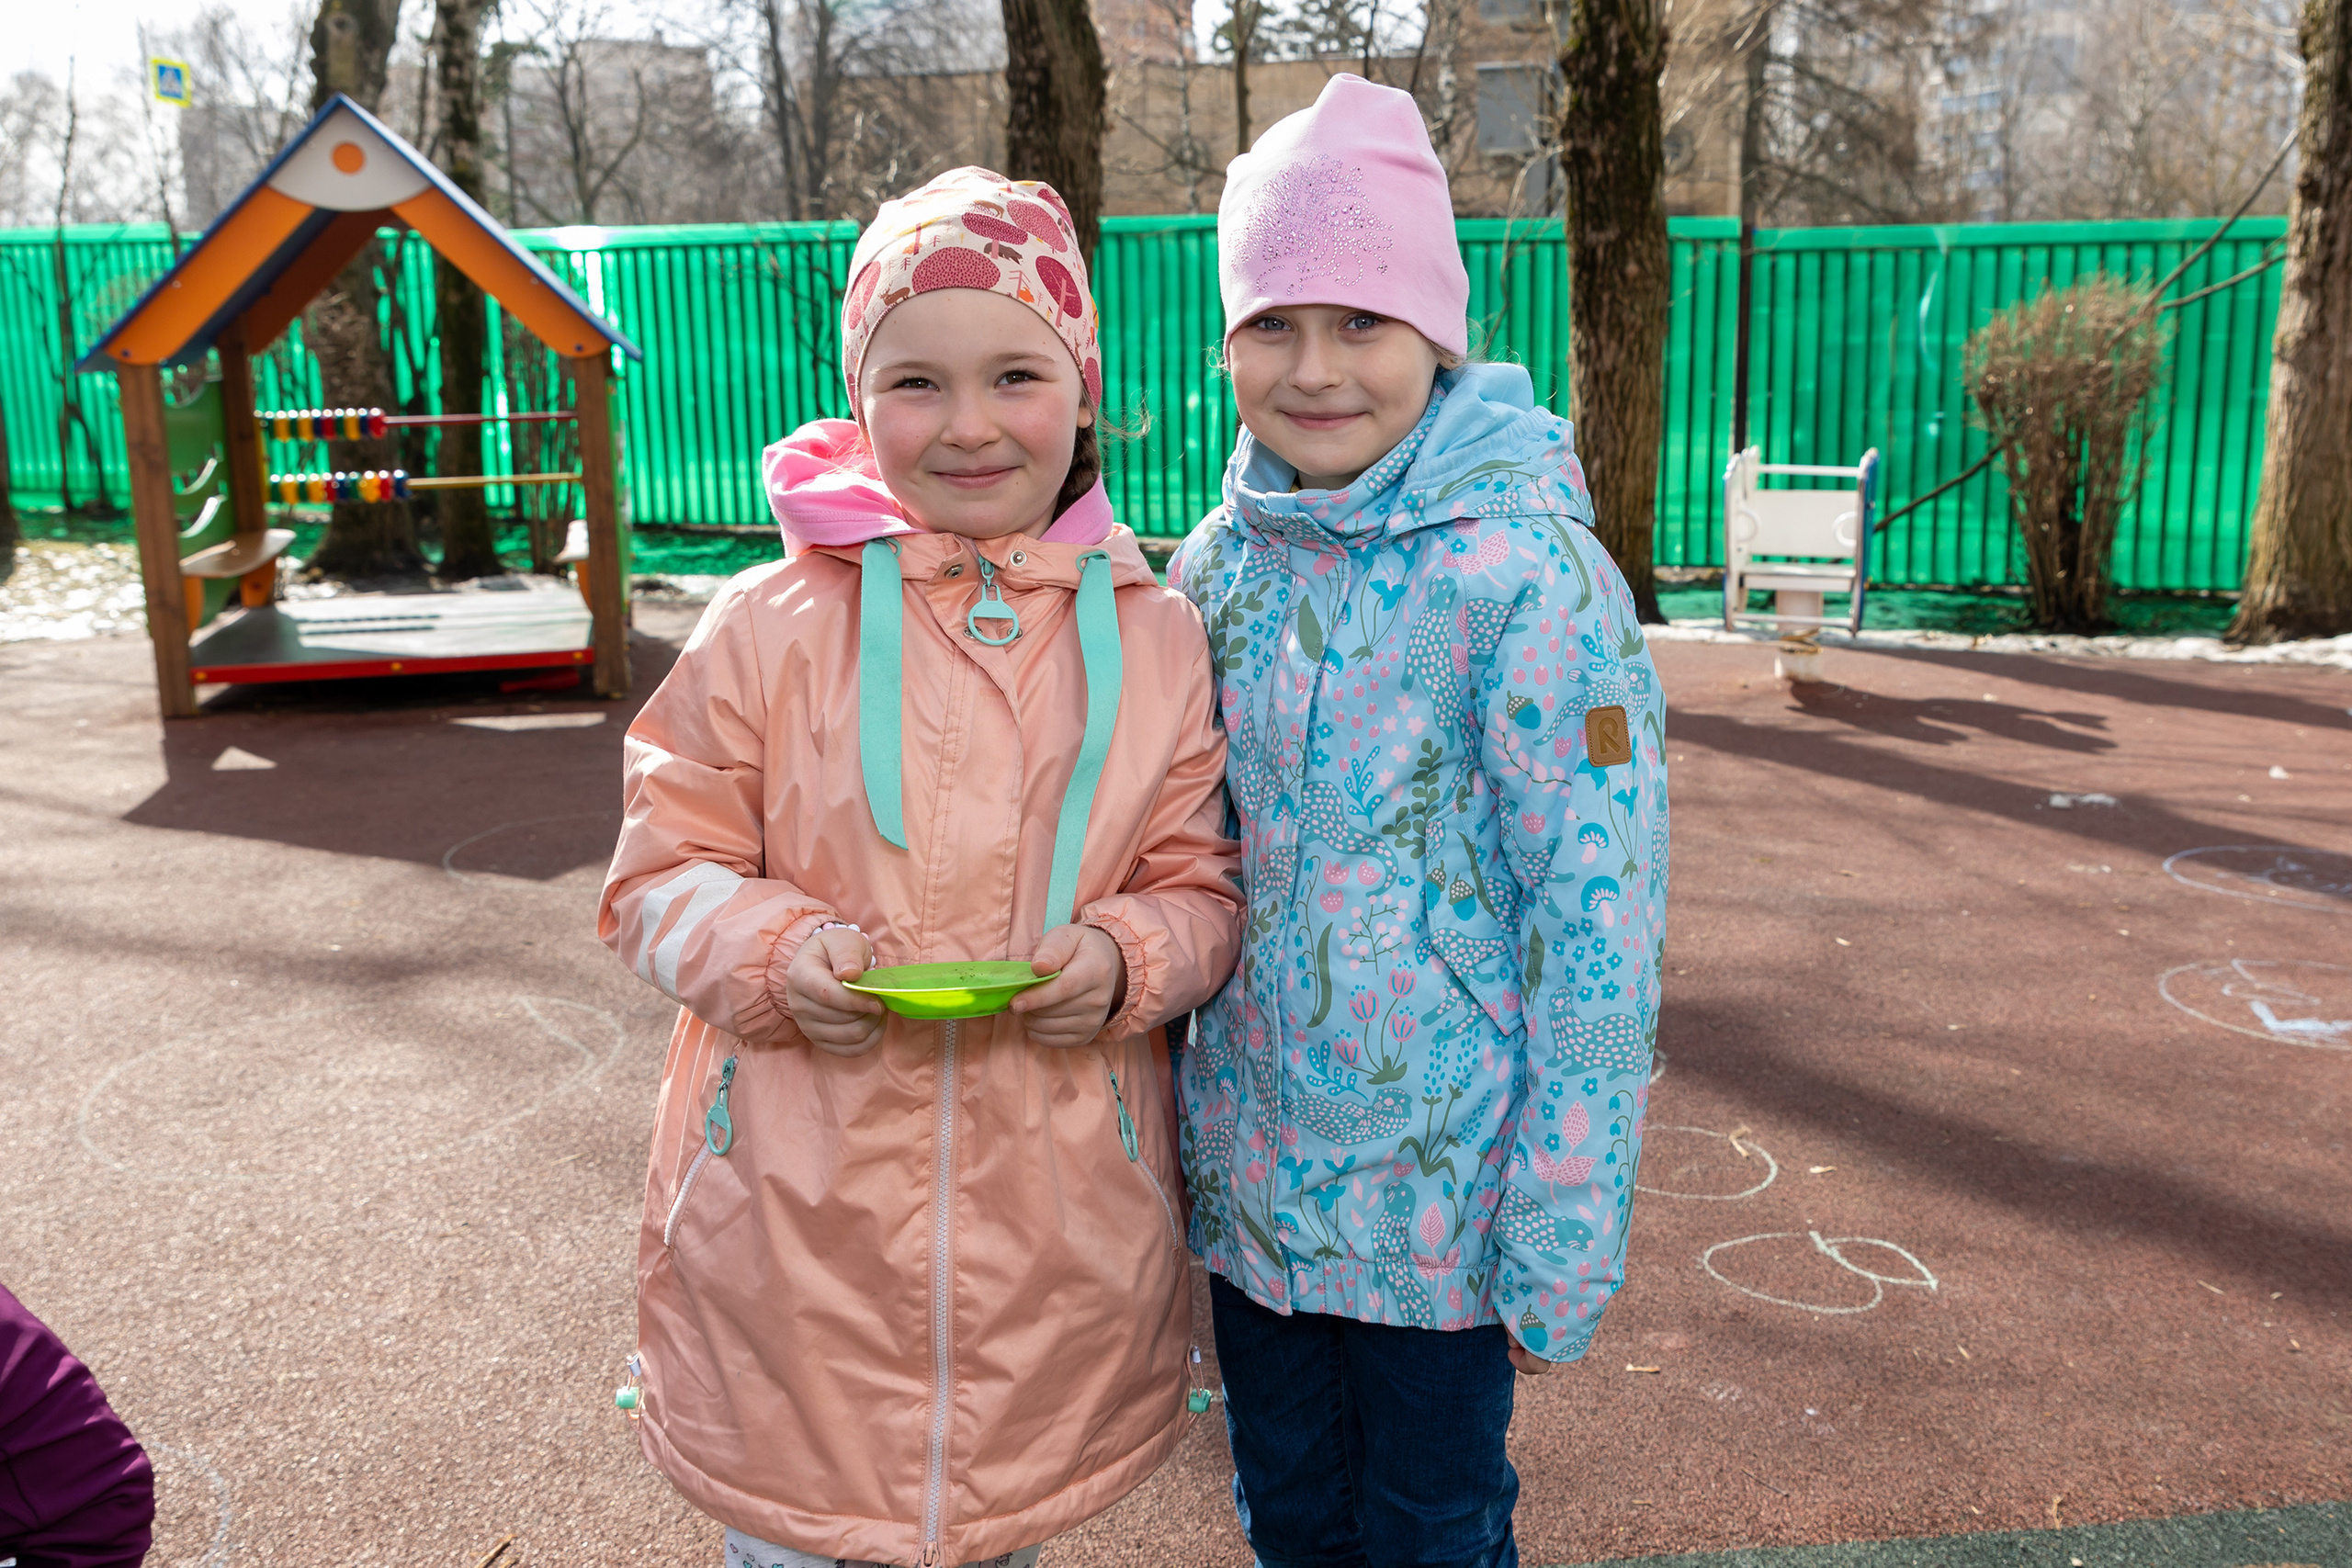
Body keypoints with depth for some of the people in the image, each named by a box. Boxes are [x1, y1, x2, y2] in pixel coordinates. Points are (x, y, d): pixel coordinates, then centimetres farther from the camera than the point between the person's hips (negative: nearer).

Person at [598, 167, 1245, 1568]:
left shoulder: (1155, 639, 0)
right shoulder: (767, 627, -5)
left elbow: (1202, 886, 6)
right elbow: (662, 876, 0)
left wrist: (1128, 958, -15)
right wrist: (781, 953, -18)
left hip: (1057, 1232, 2)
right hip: (799, 1216, -1)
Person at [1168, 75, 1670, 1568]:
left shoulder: (1533, 578, -17)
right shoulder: (1214, 565, 0)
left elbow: (1600, 935, -16)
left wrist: (1561, 1244, -14)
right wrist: (1171, 1136, 9)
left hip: (1443, 1198, -4)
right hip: (1246, 1175, 5)